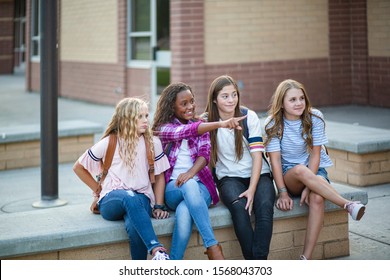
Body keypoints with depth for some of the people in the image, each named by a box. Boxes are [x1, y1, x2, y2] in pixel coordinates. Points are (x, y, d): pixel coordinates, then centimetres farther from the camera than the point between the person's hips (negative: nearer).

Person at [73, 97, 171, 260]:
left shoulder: (153, 143, 10)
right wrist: (98, 189, 11)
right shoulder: (109, 143, 5)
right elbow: (78, 167, 15)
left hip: (141, 199, 1)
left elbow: (159, 176, 16)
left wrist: (158, 206, 6)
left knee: (134, 227, -38)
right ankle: (156, 249, -52)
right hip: (111, 201, -1)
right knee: (130, 198, -41)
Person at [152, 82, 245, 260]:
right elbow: (186, 131, -18)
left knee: (184, 212, -35)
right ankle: (213, 247, -44)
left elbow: (204, 153, -3)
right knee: (189, 185, -39)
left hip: (200, 185, 2)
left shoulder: (200, 125, 15)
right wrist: (220, 124, -36)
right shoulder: (164, 128, 5)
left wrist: (191, 172, -27)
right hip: (173, 188, -2)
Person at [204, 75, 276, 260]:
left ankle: (260, 261, -35)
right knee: (239, 207, -33)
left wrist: (252, 189, -18)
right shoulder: (207, 121, 1)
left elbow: (257, 155, -6)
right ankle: (252, 261, -30)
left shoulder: (249, 116, -1)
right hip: (229, 177, 0)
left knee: (264, 206, -31)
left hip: (257, 175, 0)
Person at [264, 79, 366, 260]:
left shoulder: (314, 118, -6)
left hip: (316, 171, 1)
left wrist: (309, 186, -20)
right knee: (300, 170, -37)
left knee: (317, 199, -33)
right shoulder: (273, 124, -7)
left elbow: (315, 154, -9)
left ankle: (306, 257, -33)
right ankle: (348, 205, -36)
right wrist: (282, 193, -21)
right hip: (289, 175, 0)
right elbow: (275, 160, -11)